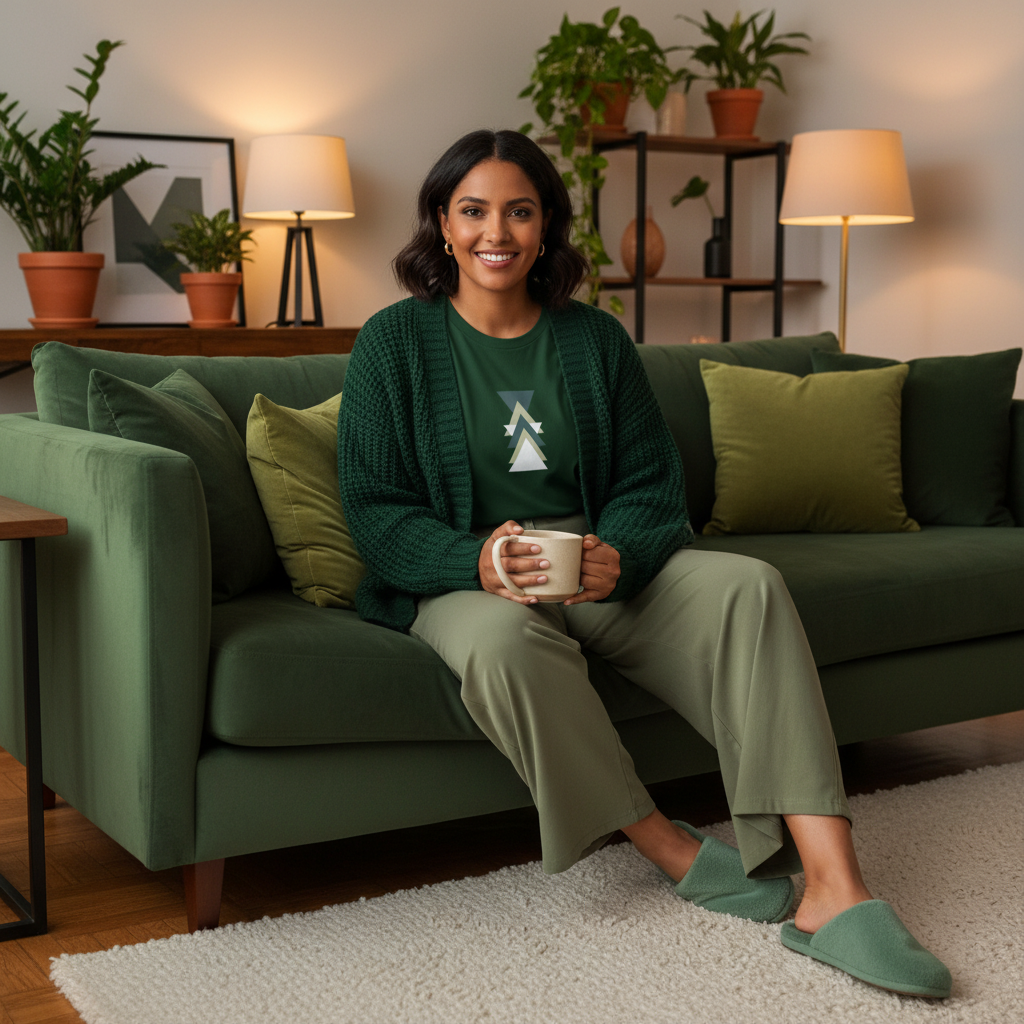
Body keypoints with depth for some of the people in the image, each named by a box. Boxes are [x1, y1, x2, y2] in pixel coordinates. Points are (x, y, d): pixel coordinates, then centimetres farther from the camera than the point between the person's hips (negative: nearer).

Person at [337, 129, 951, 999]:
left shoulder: (594, 339, 9)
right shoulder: (395, 342, 0)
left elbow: (652, 484, 5)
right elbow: (374, 510, -6)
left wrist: (615, 556, -20)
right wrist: (480, 561, -26)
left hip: (601, 563, 3)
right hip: (462, 577, -3)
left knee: (749, 586, -24)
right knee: (503, 643, -39)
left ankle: (833, 890, -32)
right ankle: (674, 850, -20)